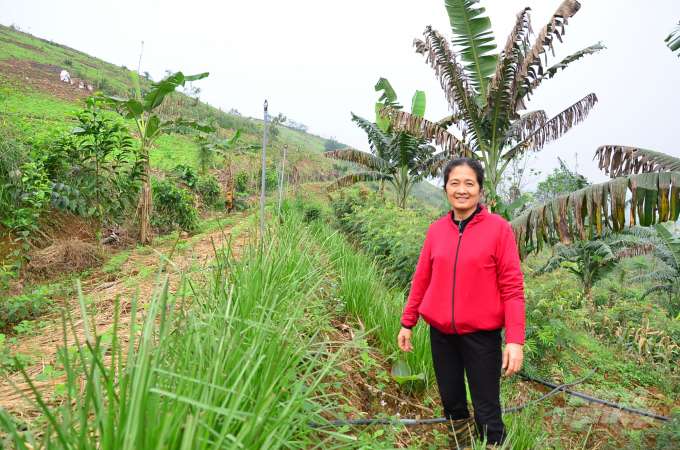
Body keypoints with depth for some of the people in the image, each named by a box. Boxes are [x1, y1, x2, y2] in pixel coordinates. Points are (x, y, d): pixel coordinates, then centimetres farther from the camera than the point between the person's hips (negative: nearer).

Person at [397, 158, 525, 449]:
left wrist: (515, 340, -14)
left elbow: (512, 288, -9)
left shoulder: (498, 228, -8)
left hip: (482, 334, -3)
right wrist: (407, 323, 11)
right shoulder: (436, 230, 2)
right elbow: (422, 279, 9)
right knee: (451, 403, 17)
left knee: (486, 411, 4)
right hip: (441, 333, 4)